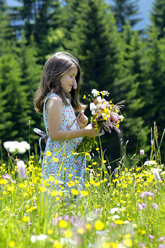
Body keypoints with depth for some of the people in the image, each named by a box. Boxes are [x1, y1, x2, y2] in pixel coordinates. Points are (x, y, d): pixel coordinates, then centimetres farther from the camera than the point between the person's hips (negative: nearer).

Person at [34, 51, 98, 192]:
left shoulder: (65, 99, 19)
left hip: (72, 161, 9)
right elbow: (54, 134, -17)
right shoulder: (54, 100, -10)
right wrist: (84, 132, -15)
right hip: (60, 163, -9)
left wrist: (79, 125, 5)